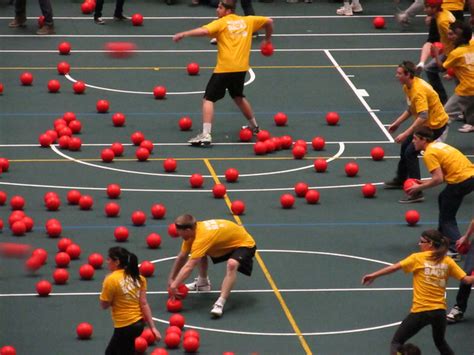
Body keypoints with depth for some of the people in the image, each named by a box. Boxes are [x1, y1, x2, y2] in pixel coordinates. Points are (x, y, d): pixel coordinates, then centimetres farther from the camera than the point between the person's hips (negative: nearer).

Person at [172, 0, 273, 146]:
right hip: (241, 68, 6)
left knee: (208, 99, -4)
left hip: (224, 68, -6)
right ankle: (254, 126, 43)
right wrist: (268, 38, 38)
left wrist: (183, 34, -18)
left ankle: (206, 135, -17)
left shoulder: (221, 23, -4)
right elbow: (269, 21, 21)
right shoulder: (247, 21, 13)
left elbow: (204, 31, -22)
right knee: (238, 97, 31)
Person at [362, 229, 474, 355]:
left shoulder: (418, 258, -4)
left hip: (420, 311, -4)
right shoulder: (447, 262, 4)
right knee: (440, 342, 29)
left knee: (396, 342, 8)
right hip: (440, 311, 4)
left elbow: (394, 267, -10)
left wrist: (374, 275, -6)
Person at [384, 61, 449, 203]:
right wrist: (397, 123, 10)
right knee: (405, 146, 22)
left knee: (410, 152, -14)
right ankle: (400, 180, 44)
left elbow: (423, 116, -38)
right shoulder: (407, 87, 1)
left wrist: (405, 134, -39)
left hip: (435, 126, -10)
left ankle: (416, 193, -12)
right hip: (426, 123, 10)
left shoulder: (418, 91, -31)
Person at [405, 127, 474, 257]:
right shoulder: (438, 145, 17)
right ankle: (442, 235, 41)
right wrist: (425, 182, 15)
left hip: (461, 181, -9)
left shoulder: (429, 154, -11)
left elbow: (438, 179, -17)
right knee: (443, 198, 31)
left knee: (447, 216, 2)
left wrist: (419, 188, -7)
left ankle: (455, 248, -11)